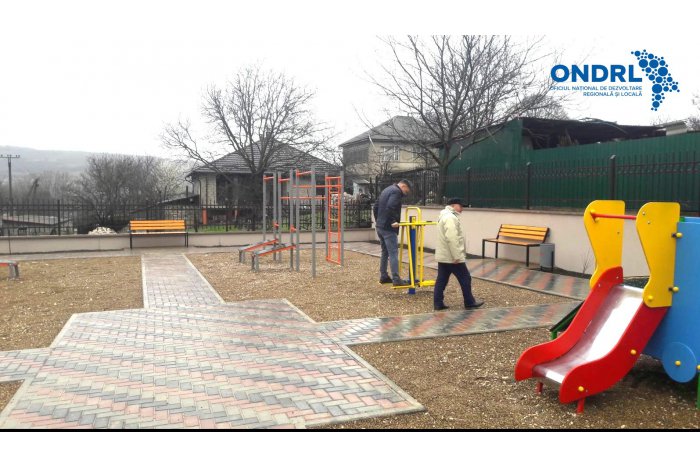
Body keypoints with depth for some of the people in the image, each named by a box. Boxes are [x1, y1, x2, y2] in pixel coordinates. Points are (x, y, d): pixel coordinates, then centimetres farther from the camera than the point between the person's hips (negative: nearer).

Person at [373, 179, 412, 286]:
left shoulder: (386, 190, 19)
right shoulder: (396, 191, -11)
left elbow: (375, 207, 22)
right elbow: (390, 207, -26)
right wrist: (393, 221, -21)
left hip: (380, 226, 10)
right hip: (388, 228, -10)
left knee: (385, 252, 16)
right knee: (393, 253, -9)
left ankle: (383, 276, 21)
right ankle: (396, 279, -11)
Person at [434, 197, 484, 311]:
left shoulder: (444, 216, 18)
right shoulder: (450, 218, -18)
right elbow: (452, 239, -27)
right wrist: (457, 256, -25)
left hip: (442, 255, 10)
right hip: (451, 257, -10)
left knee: (441, 280, 9)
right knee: (465, 278, 3)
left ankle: (438, 304, 9)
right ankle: (469, 303, 12)